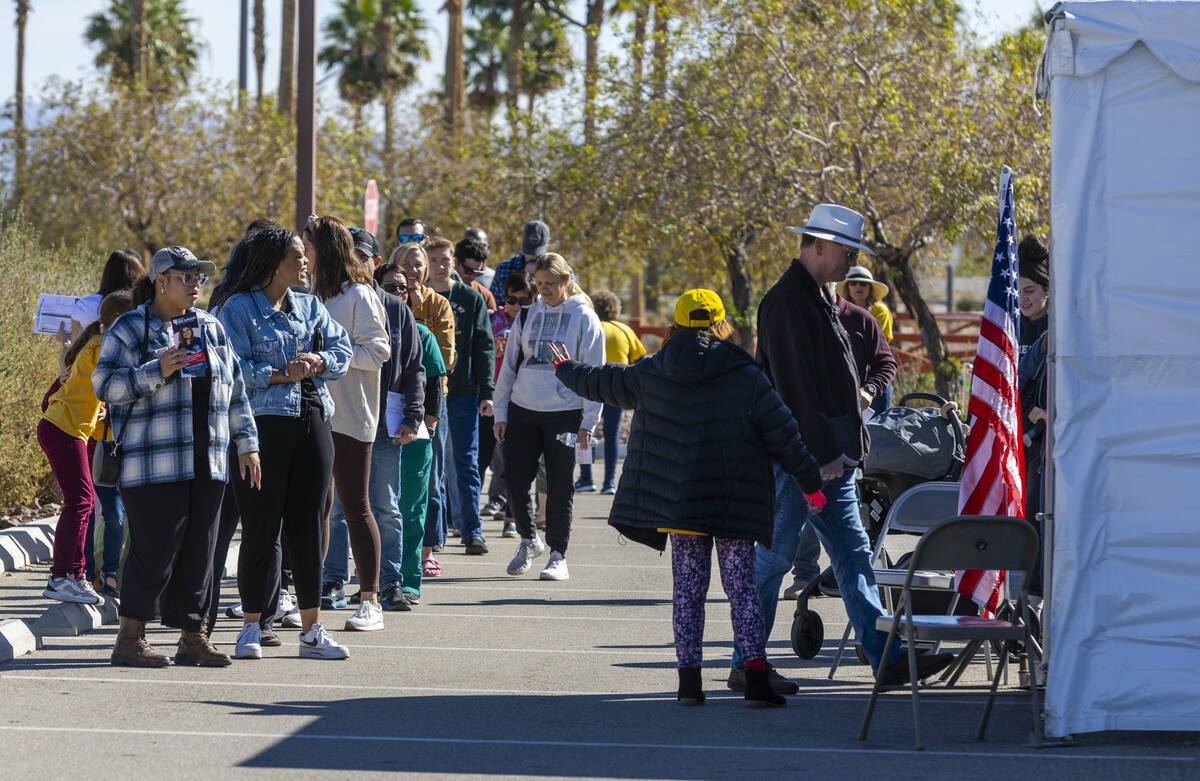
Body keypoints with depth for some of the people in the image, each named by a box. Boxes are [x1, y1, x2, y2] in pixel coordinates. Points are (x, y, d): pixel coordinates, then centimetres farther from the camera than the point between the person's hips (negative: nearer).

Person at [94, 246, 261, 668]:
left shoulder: (211, 328, 18)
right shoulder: (129, 329, 0)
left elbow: (235, 390, 21)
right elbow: (105, 384, -8)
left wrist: (246, 444, 16)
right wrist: (157, 372, -20)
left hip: (207, 465, 6)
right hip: (153, 466, -6)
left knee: (199, 553, 6)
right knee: (154, 551, -8)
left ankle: (194, 636, 13)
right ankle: (130, 637, 0)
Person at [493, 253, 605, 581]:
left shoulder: (584, 318, 0)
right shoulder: (527, 316, 11)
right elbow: (509, 366, 14)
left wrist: (588, 422, -7)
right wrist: (501, 413, 8)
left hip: (564, 415, -4)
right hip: (522, 412, 4)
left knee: (559, 487, -1)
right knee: (515, 481, 0)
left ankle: (558, 555, 8)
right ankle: (529, 540, 22)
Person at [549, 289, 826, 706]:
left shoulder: (650, 374, 4)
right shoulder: (748, 378, -4)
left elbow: (603, 382, 20)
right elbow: (782, 434, -2)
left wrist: (566, 370, 41)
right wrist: (810, 483, 5)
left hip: (677, 501, 2)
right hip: (735, 506, -2)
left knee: (688, 590, 9)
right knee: (742, 588, 0)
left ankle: (689, 679, 7)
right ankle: (756, 678, -9)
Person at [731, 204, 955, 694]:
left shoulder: (818, 299, 18)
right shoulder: (787, 302, -14)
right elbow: (794, 387, -20)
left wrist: (845, 449, 17)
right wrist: (823, 453, -20)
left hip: (831, 459, 10)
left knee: (854, 557, 7)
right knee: (773, 558, -2)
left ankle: (888, 659, 6)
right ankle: (746, 666, 6)